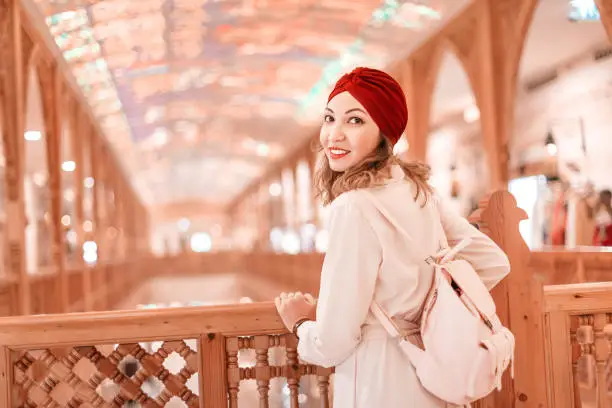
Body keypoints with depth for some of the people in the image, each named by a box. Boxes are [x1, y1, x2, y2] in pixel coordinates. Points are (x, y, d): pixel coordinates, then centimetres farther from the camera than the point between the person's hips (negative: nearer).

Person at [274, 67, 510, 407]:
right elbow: (495, 264, 7)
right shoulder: (419, 189, 0)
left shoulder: (355, 206, -23)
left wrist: (301, 324, 0)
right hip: (425, 380, 7)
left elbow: (333, 344, -21)